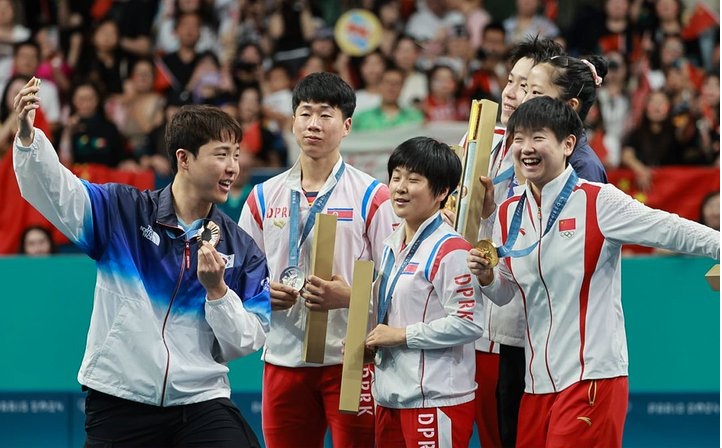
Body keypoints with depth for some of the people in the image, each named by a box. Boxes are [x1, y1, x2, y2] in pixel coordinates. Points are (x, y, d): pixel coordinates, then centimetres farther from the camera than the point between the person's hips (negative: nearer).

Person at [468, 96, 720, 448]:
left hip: (592, 376, -6)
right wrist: (486, 276, -1)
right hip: (539, 380, 6)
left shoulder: (598, 201, -8)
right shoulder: (509, 214, 10)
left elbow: (674, 232, -11)